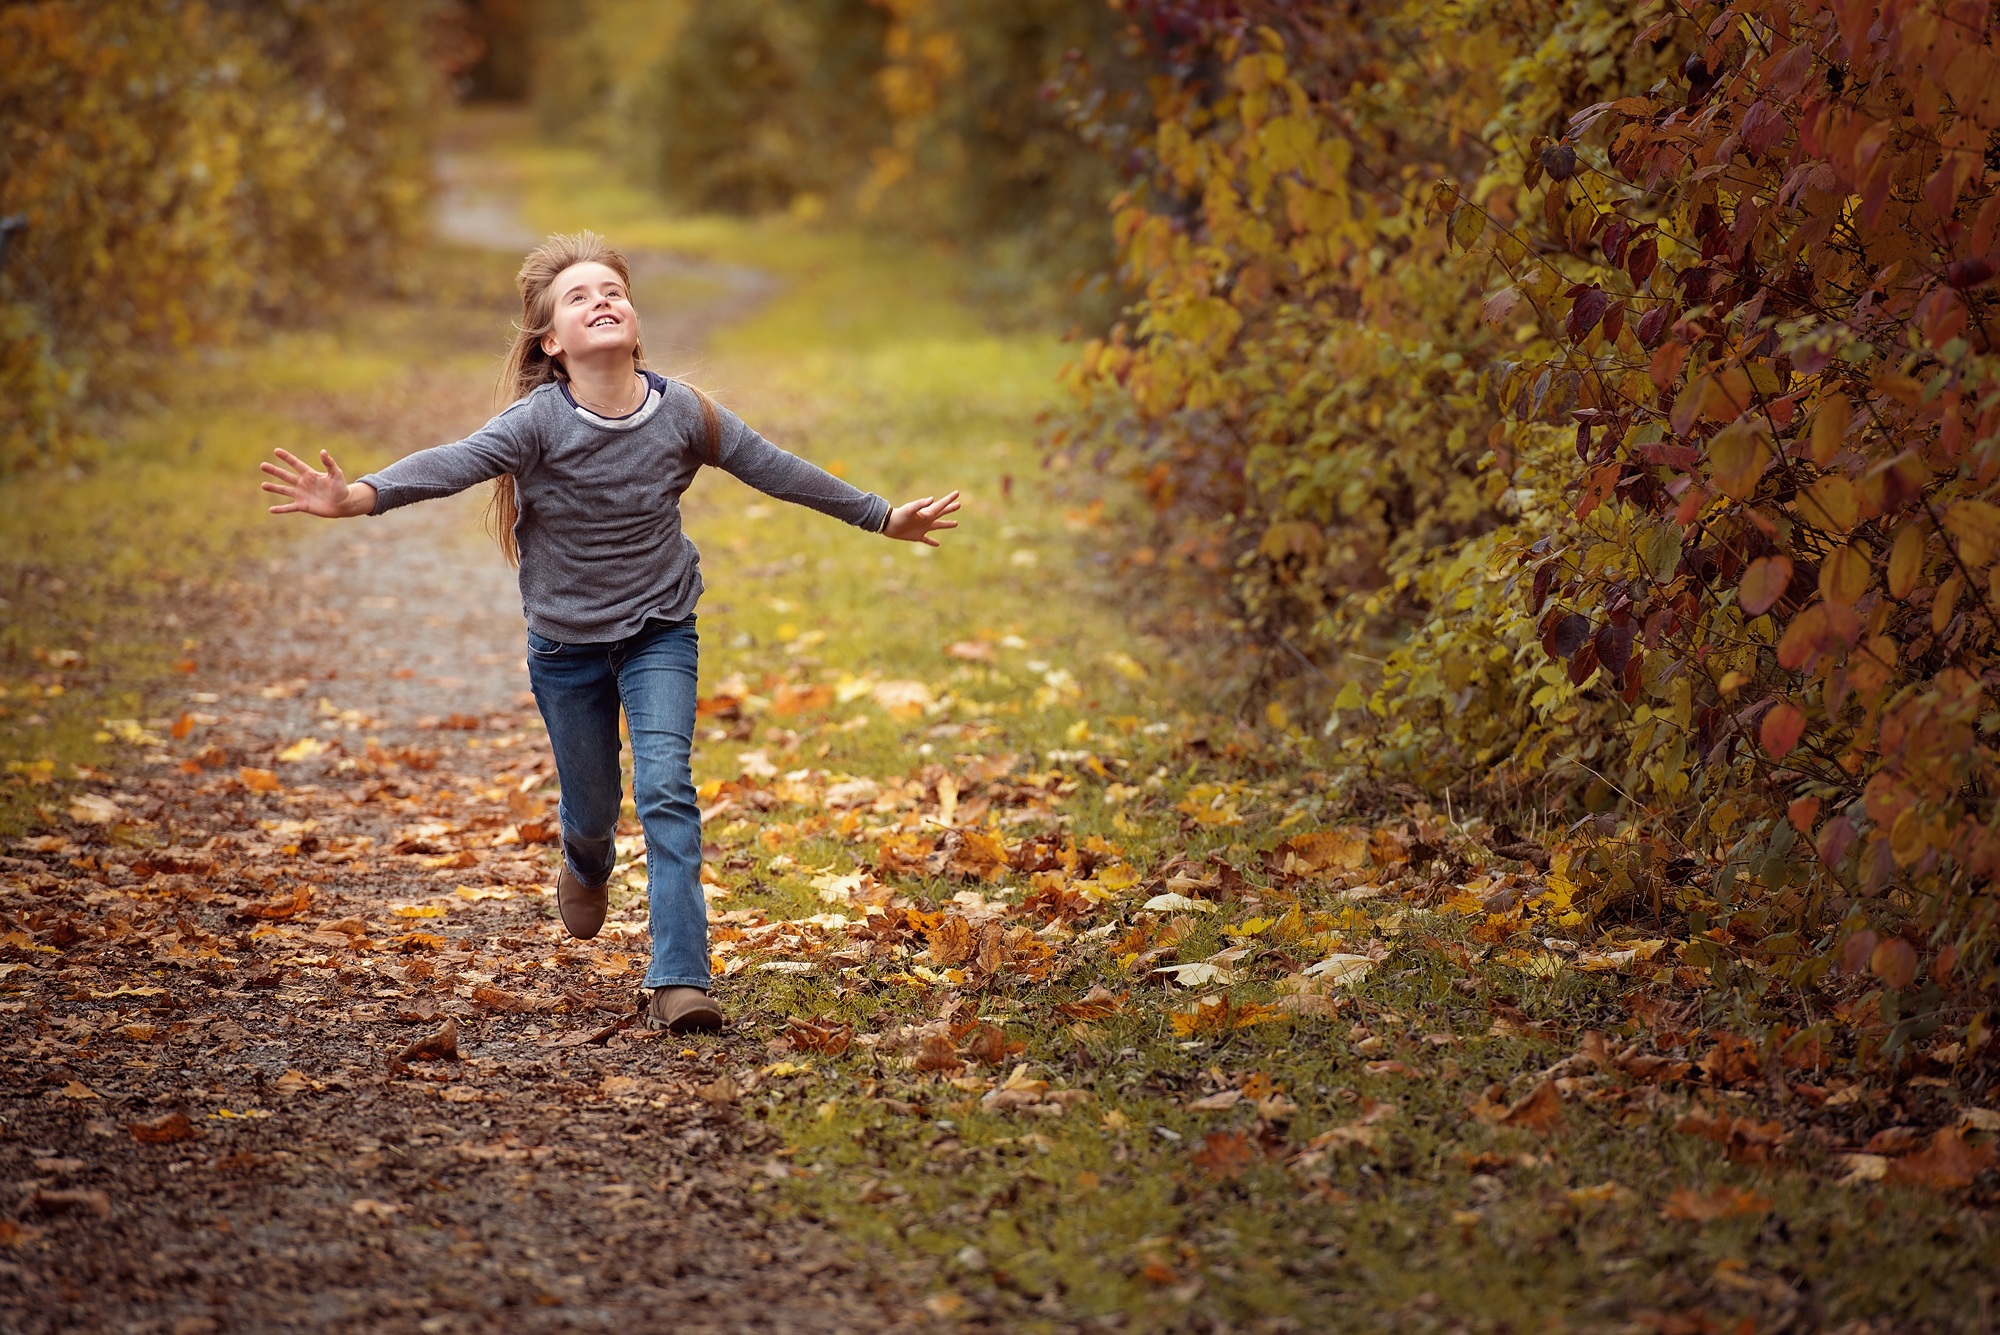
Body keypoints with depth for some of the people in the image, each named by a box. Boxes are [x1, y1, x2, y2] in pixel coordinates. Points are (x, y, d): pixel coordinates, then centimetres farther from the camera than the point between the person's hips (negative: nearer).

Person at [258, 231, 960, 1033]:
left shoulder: (683, 413, -11)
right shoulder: (538, 421, -19)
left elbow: (775, 469, 1)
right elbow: (453, 464, -33)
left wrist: (882, 517, 9)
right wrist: (358, 497, -50)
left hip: (660, 631, 0)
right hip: (566, 643, 0)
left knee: (666, 790, -16)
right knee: (591, 806, 14)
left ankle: (679, 981, -17)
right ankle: (587, 872, 52)